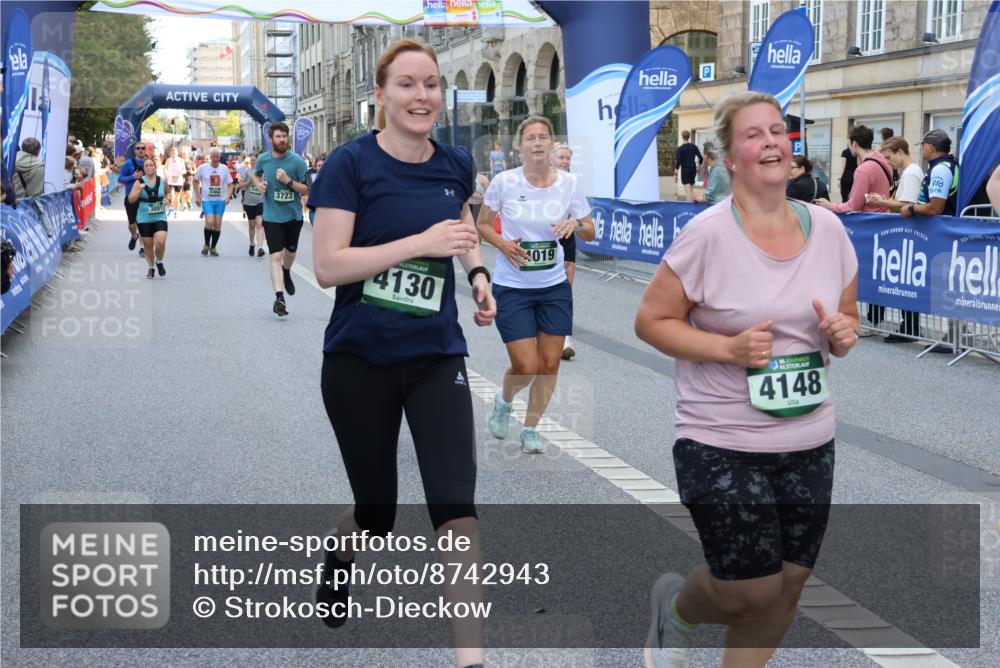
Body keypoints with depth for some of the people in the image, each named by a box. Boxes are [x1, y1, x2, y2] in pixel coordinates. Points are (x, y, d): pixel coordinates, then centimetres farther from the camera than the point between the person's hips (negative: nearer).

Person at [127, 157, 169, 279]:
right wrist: (140, 189, -18)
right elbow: (131, 199, -6)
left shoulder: (162, 181, 3)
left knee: (160, 241, -18)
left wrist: (166, 200, 1)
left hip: (160, 217, 0)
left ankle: (159, 262, 10)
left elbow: (166, 193, 22)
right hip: (144, 219, 0)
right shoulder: (139, 182, -3)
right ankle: (150, 267, 28)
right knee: (148, 244, 6)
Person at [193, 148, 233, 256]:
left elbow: (230, 184, 7)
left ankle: (213, 247, 16)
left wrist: (228, 196, -9)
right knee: (209, 222, -16)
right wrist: (197, 196, 2)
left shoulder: (224, 168, 2)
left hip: (220, 200, 2)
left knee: (218, 224, 2)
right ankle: (206, 244, 7)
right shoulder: (203, 168, -2)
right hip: (207, 200, -2)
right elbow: (195, 181, 10)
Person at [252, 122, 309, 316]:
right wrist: (258, 184, -3)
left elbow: (306, 190, -9)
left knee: (290, 250, 21)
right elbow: (256, 174, 19)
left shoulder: (297, 161, -10)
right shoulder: (263, 159, -4)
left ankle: (286, 272, 55)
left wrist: (288, 180, -23)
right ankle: (279, 297, -16)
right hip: (272, 216, -1)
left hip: (293, 215, 1)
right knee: (276, 256, -11)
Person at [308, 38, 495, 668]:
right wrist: (422, 242, -25)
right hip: (359, 360, -2)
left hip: (436, 356, 3)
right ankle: (341, 551, 49)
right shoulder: (351, 162, -12)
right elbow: (327, 266, -19)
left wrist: (478, 272, 5)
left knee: (456, 502, -11)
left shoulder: (457, 164, 2)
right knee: (377, 509, 11)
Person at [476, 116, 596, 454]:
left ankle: (531, 429, 25)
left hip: (555, 287, 3)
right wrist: (503, 244, -14)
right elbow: (482, 224, 4)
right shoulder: (504, 182, -8)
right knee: (526, 367, -7)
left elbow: (590, 233, 5)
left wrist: (576, 223, -17)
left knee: (550, 364, 4)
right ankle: (504, 401, 29)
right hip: (512, 288, -3)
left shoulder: (569, 182, -3)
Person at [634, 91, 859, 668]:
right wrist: (728, 347, -21)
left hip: (809, 442, 5)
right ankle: (677, 604, 33)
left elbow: (847, 320, 14)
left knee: (786, 589, 10)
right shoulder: (708, 234, -13)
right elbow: (651, 320, -8)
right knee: (753, 592, -2)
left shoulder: (828, 229, 2)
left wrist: (843, 335, -10)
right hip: (722, 444, -5)